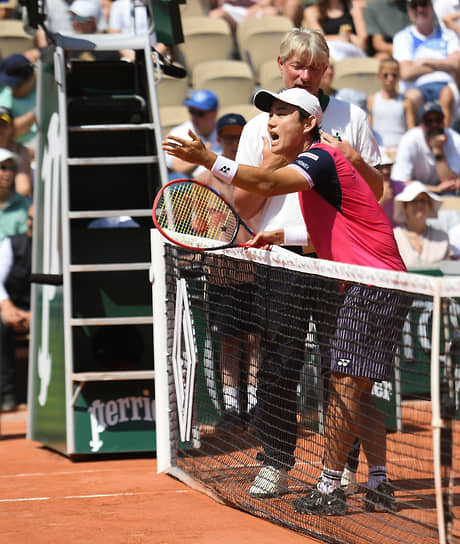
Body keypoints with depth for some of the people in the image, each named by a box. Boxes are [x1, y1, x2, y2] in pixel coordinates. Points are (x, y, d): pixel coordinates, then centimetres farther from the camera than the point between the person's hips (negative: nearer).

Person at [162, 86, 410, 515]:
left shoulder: (319, 158, -13)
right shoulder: (309, 165, 19)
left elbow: (266, 183, -31)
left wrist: (209, 159, -39)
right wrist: (280, 236, 14)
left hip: (374, 284, -11)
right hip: (365, 289, 11)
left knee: (345, 386, -11)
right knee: (355, 392, 12)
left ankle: (330, 488, -9)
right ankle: (379, 486, 16)